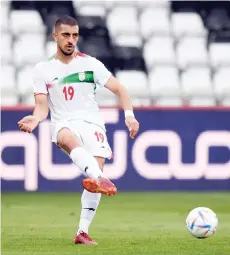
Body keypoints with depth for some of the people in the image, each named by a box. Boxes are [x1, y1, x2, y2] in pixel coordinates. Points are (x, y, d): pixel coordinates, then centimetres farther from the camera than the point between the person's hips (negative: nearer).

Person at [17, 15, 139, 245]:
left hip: (92, 123, 1)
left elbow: (119, 89, 6)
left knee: (97, 169, -20)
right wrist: (35, 119, -20)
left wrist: (129, 115, -10)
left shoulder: (90, 64, 7)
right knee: (68, 137, -39)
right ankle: (99, 179, -66)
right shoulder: (43, 70, 8)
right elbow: (42, 105, 3)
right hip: (63, 124, -1)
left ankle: (82, 232, -14)